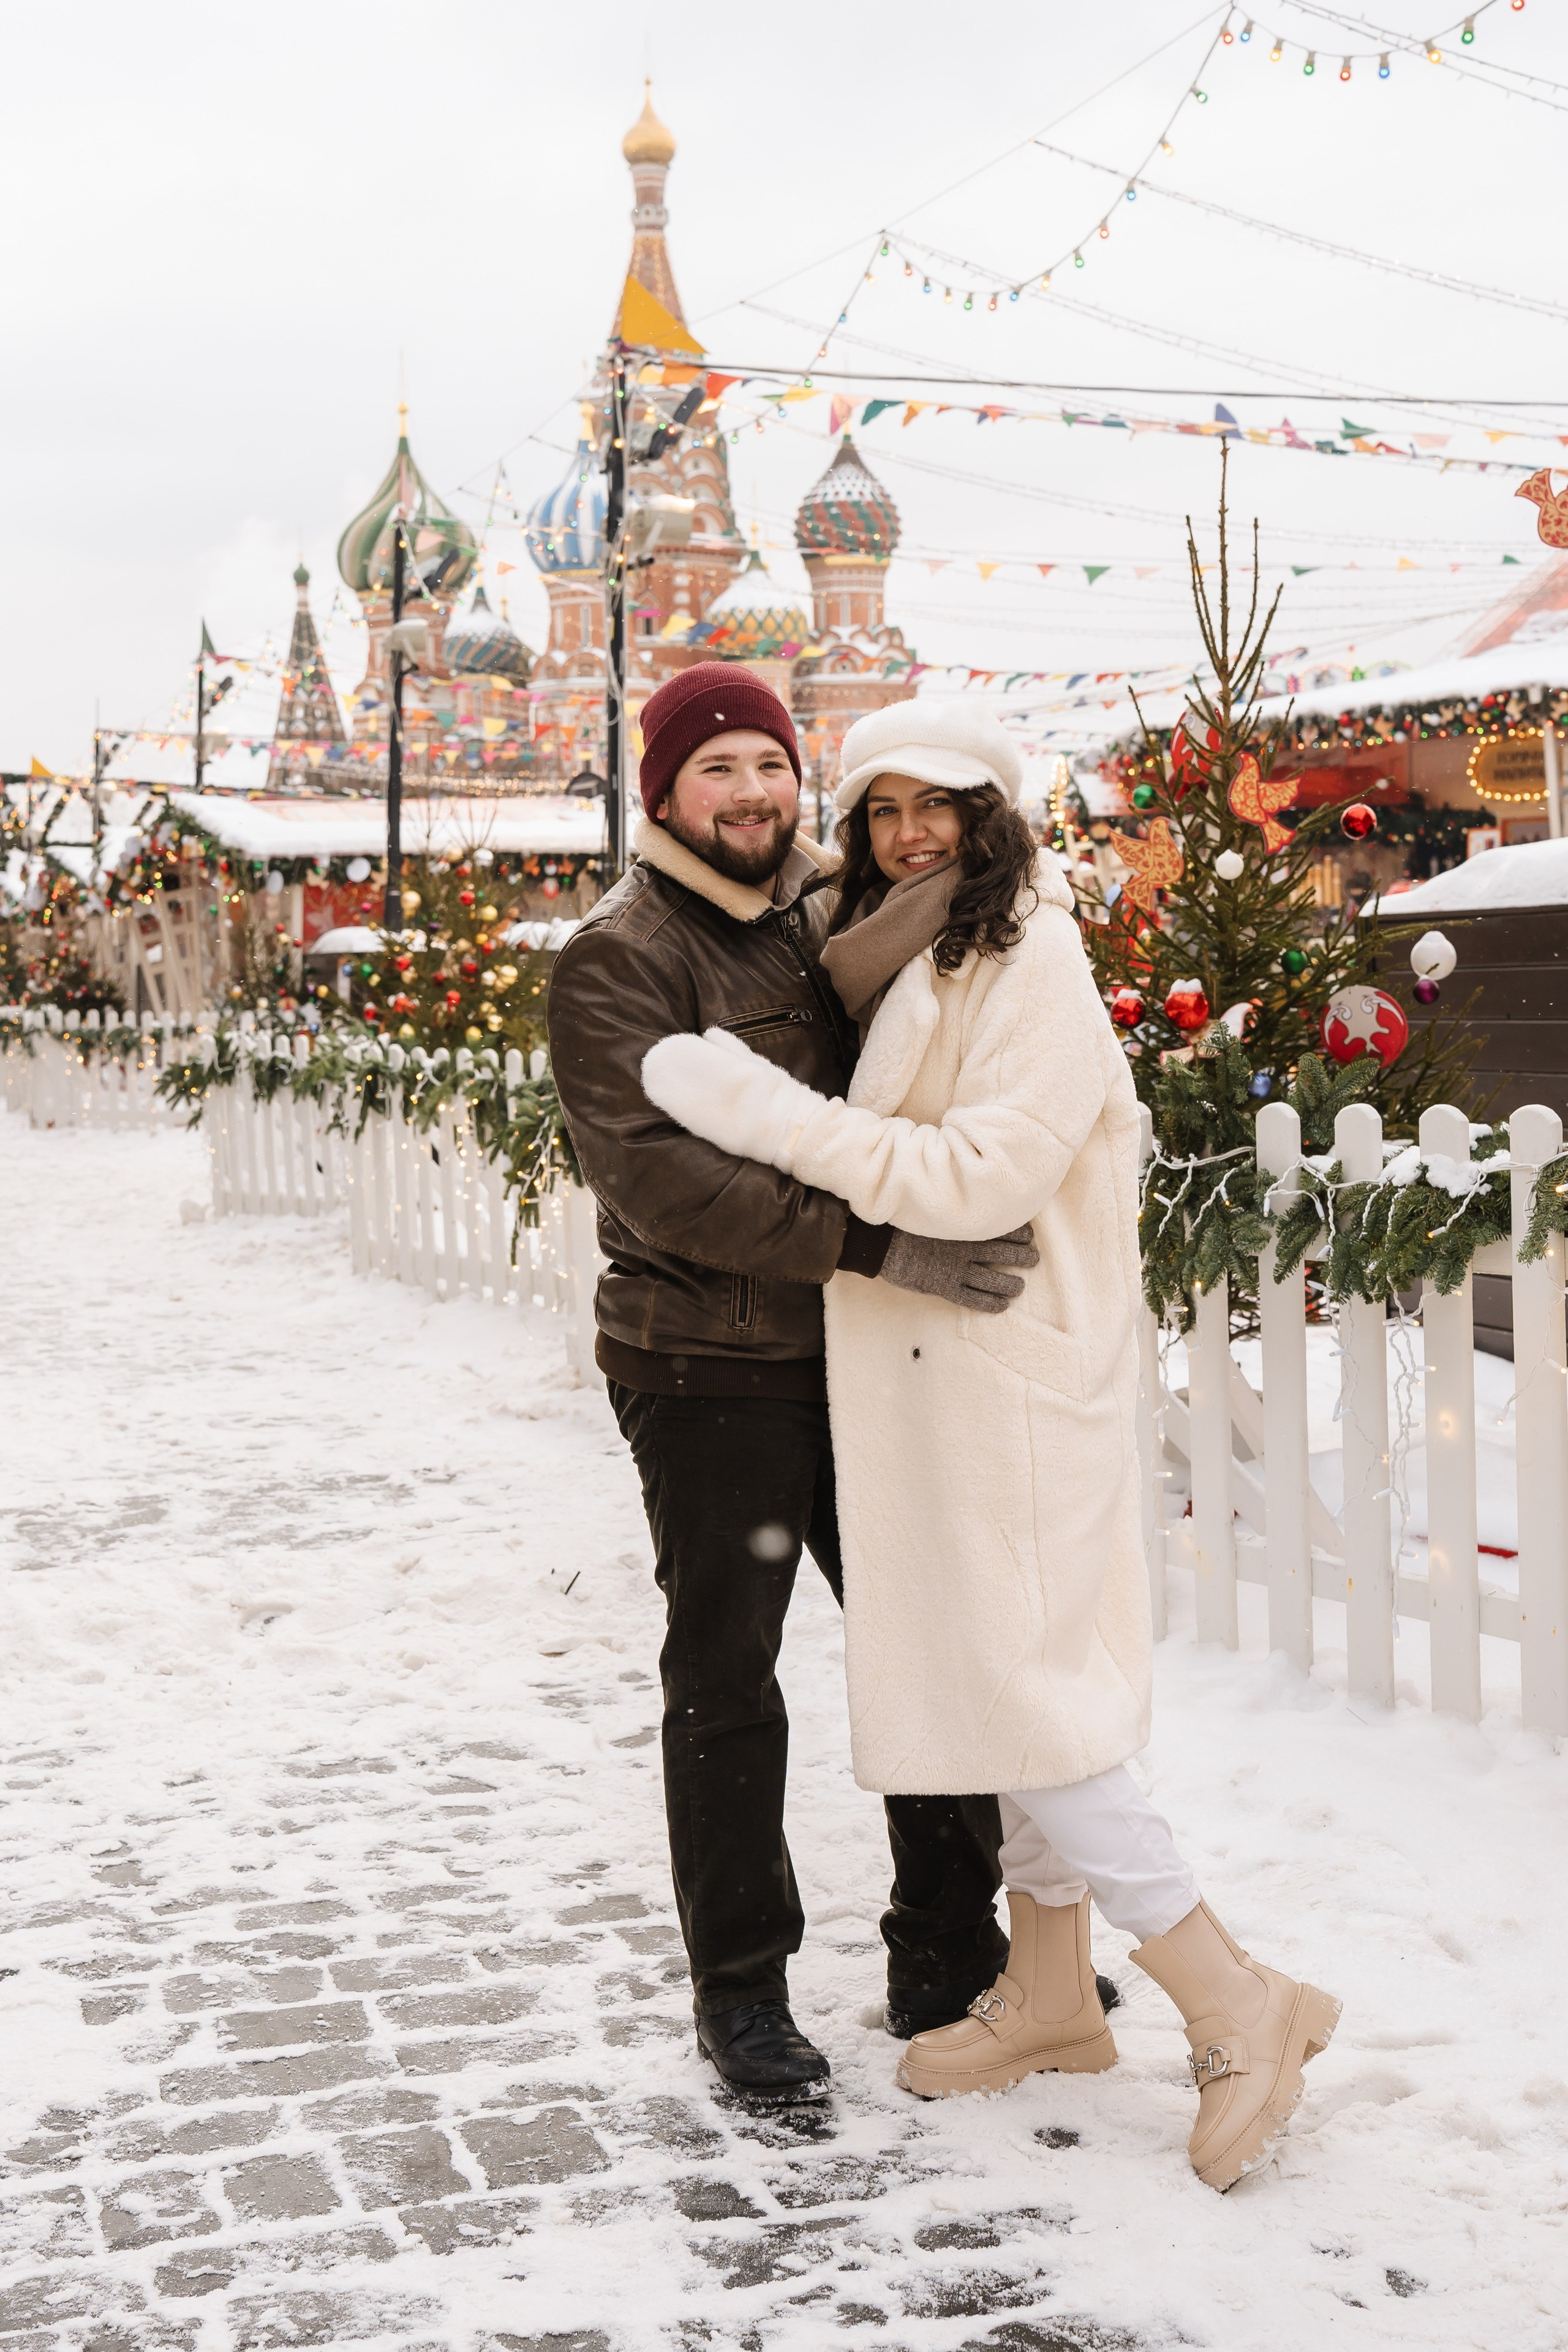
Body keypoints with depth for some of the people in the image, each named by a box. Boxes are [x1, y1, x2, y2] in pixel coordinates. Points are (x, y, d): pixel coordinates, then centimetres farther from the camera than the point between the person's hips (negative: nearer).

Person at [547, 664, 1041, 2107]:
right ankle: (740, 1990, 22)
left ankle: (948, 1959, 28)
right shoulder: (618, 961, -11)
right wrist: (880, 1246, -31)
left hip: (859, 1358, 6)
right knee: (728, 1687, 5)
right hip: (709, 1375, -6)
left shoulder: (830, 906, 10)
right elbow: (663, 1178, -25)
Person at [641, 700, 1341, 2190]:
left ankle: (1238, 2006, 2)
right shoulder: (903, 963, 15)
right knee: (996, 1678, 14)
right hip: (923, 1376, 9)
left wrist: (772, 1115, -21)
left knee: (1019, 1692, -8)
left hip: (1008, 1378, -9)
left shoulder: (1032, 968, -13)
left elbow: (982, 1174, -22)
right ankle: (1052, 1989, 26)